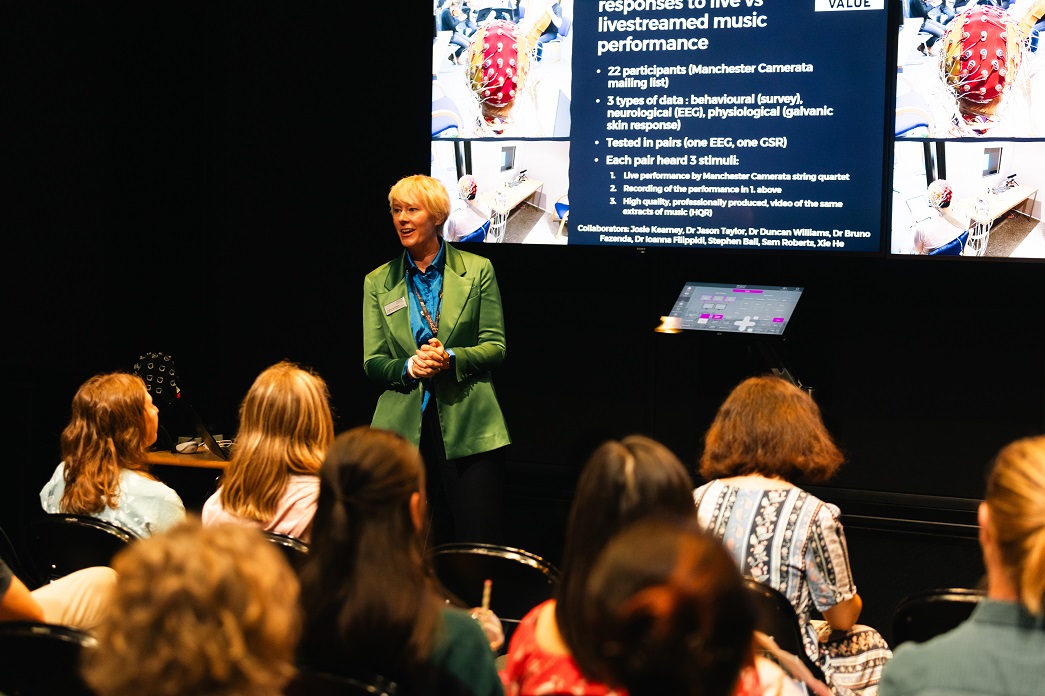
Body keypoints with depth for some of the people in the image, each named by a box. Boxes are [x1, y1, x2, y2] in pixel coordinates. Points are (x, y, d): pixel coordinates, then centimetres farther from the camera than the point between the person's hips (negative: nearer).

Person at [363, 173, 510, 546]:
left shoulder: (477, 270, 6)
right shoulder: (378, 282, 11)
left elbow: (495, 347, 3)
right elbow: (372, 362, 8)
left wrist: (451, 359, -16)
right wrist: (409, 367, -13)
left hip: (468, 426, -2)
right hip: (404, 428, 2)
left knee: (478, 543, -4)